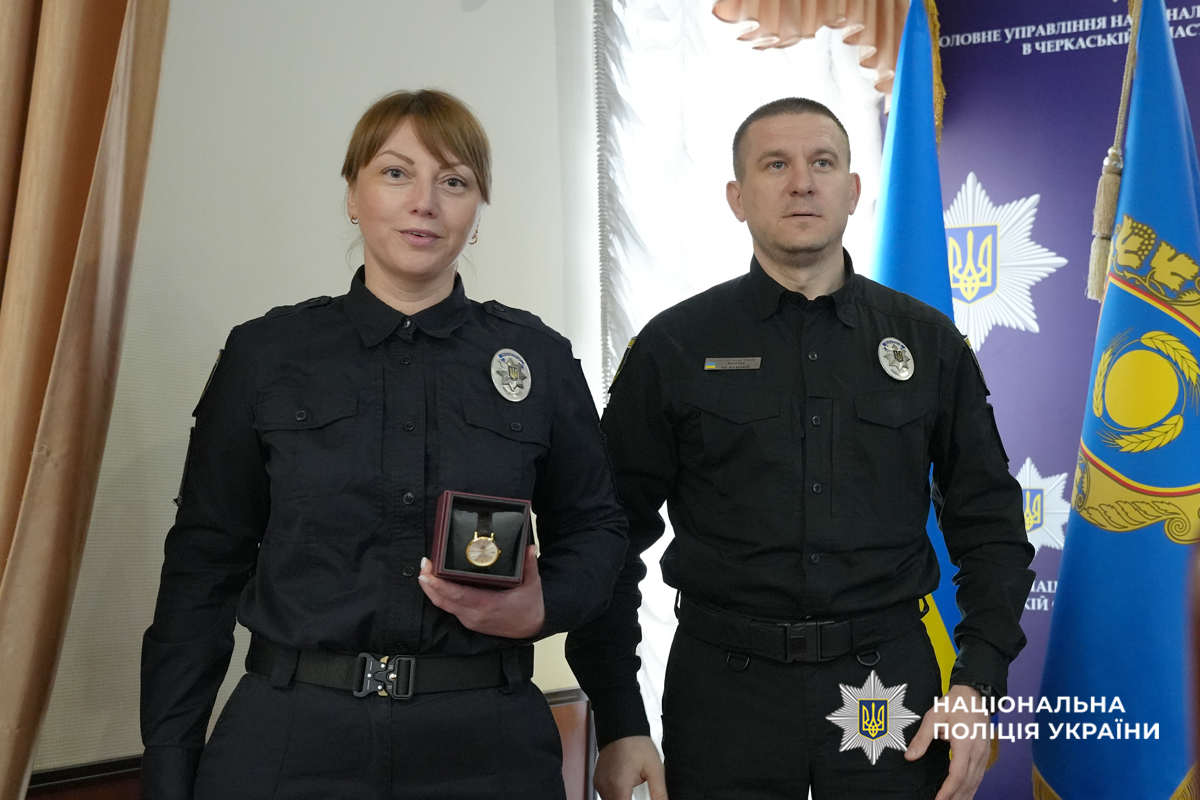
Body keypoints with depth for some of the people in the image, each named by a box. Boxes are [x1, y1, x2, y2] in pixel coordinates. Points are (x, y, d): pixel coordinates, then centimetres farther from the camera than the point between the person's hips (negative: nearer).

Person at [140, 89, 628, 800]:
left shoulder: (541, 359, 2)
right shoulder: (266, 354, 1)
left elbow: (596, 527, 9)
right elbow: (206, 562, 2)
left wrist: (541, 609, -12)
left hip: (482, 740, 1)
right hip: (289, 737, 0)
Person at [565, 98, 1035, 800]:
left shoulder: (929, 342, 5)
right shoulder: (674, 347, -1)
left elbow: (989, 522, 9)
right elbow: (611, 541, 0)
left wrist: (978, 684, -2)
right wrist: (619, 723, -3)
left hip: (889, 687, 2)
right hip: (724, 686, -1)